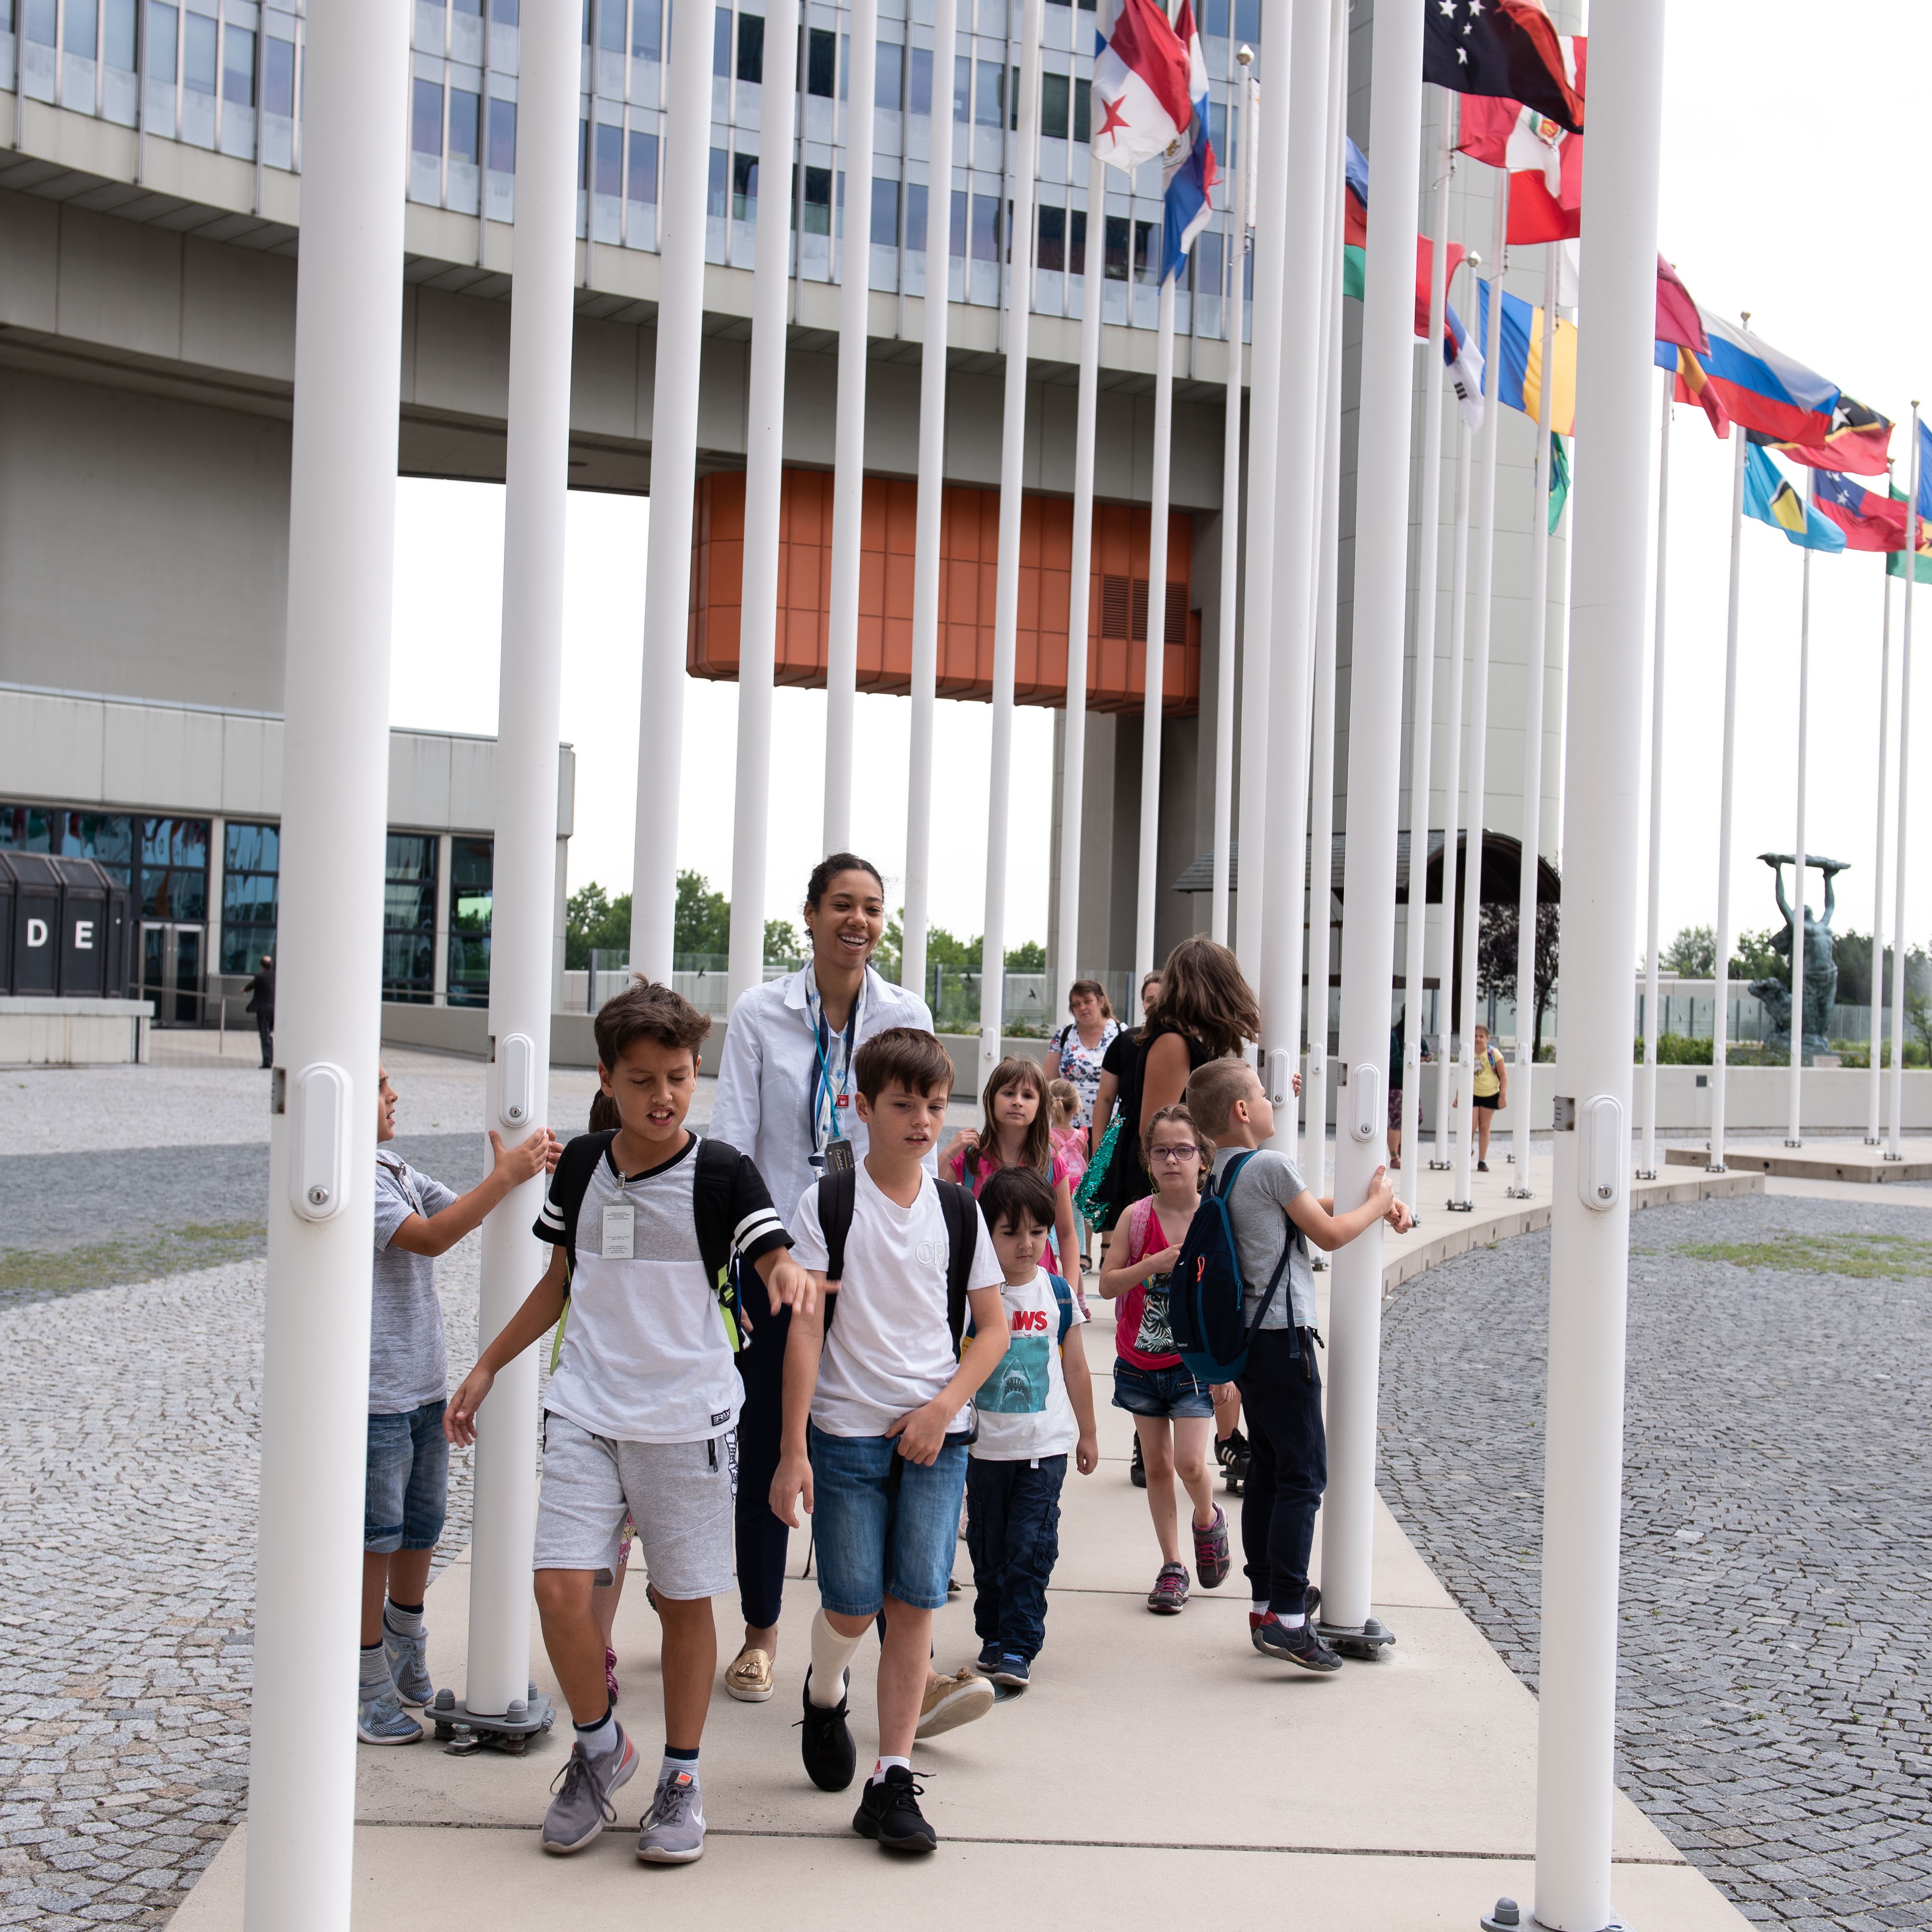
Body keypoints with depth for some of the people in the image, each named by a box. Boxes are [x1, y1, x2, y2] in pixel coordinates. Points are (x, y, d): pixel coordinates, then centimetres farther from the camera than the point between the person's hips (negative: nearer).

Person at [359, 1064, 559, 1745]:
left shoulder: (397, 1169, 11)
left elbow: (459, 1213, 14)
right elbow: (427, 1237, -24)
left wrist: (529, 1171, -2)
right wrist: (503, 1178, -25)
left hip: (425, 1384, 9)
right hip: (375, 1392, -9)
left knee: (422, 1529, 19)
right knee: (376, 1538, 3)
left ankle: (406, 1658, 38)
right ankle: (369, 1687, 16)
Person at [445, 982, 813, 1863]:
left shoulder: (721, 1175, -7)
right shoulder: (581, 1166, 5)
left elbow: (776, 1265, -13)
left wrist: (790, 1273, -37)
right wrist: (487, 1367, 17)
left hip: (688, 1418, -3)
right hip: (585, 1411, 3)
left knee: (686, 1599, 5)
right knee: (560, 1586, -7)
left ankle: (681, 1775, 24)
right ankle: (601, 1746, 18)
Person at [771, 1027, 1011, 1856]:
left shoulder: (959, 1210, 5)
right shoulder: (827, 1204, -4)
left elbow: (993, 1327, 10)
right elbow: (805, 1328, -7)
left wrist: (943, 1407, -5)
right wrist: (793, 1451, -10)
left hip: (936, 1433, 2)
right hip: (846, 1434, -2)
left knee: (916, 1601, -2)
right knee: (852, 1603, 1)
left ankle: (893, 1781, 7)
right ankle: (824, 1695, 35)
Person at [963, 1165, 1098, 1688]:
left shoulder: (1058, 1294, 0)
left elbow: (1076, 1369, 10)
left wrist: (1088, 1434, 16)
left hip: (1045, 1445, 0)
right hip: (985, 1445, 0)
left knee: (1030, 1547, -6)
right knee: (988, 1546, 11)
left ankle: (1019, 1646, 0)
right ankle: (992, 1635, 27)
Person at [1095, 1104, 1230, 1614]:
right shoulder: (1136, 1218, -4)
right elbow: (1108, 1284, -8)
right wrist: (1157, 1263, -21)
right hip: (1140, 1361, 2)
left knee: (1190, 1464, -12)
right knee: (1156, 1464, 8)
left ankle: (1208, 1519, 21)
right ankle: (1172, 1566, 20)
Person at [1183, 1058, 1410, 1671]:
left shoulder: (1223, 1174, 13)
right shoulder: (1270, 1165, -13)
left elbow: (1308, 1207, 22)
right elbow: (1330, 1234, -8)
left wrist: (1379, 1202, 14)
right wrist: (1377, 1202, 8)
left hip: (1249, 1338, 9)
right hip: (1283, 1337, -9)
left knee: (1266, 1471, 13)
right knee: (1303, 1475, -7)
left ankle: (1265, 1602, 18)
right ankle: (1287, 1617, -11)